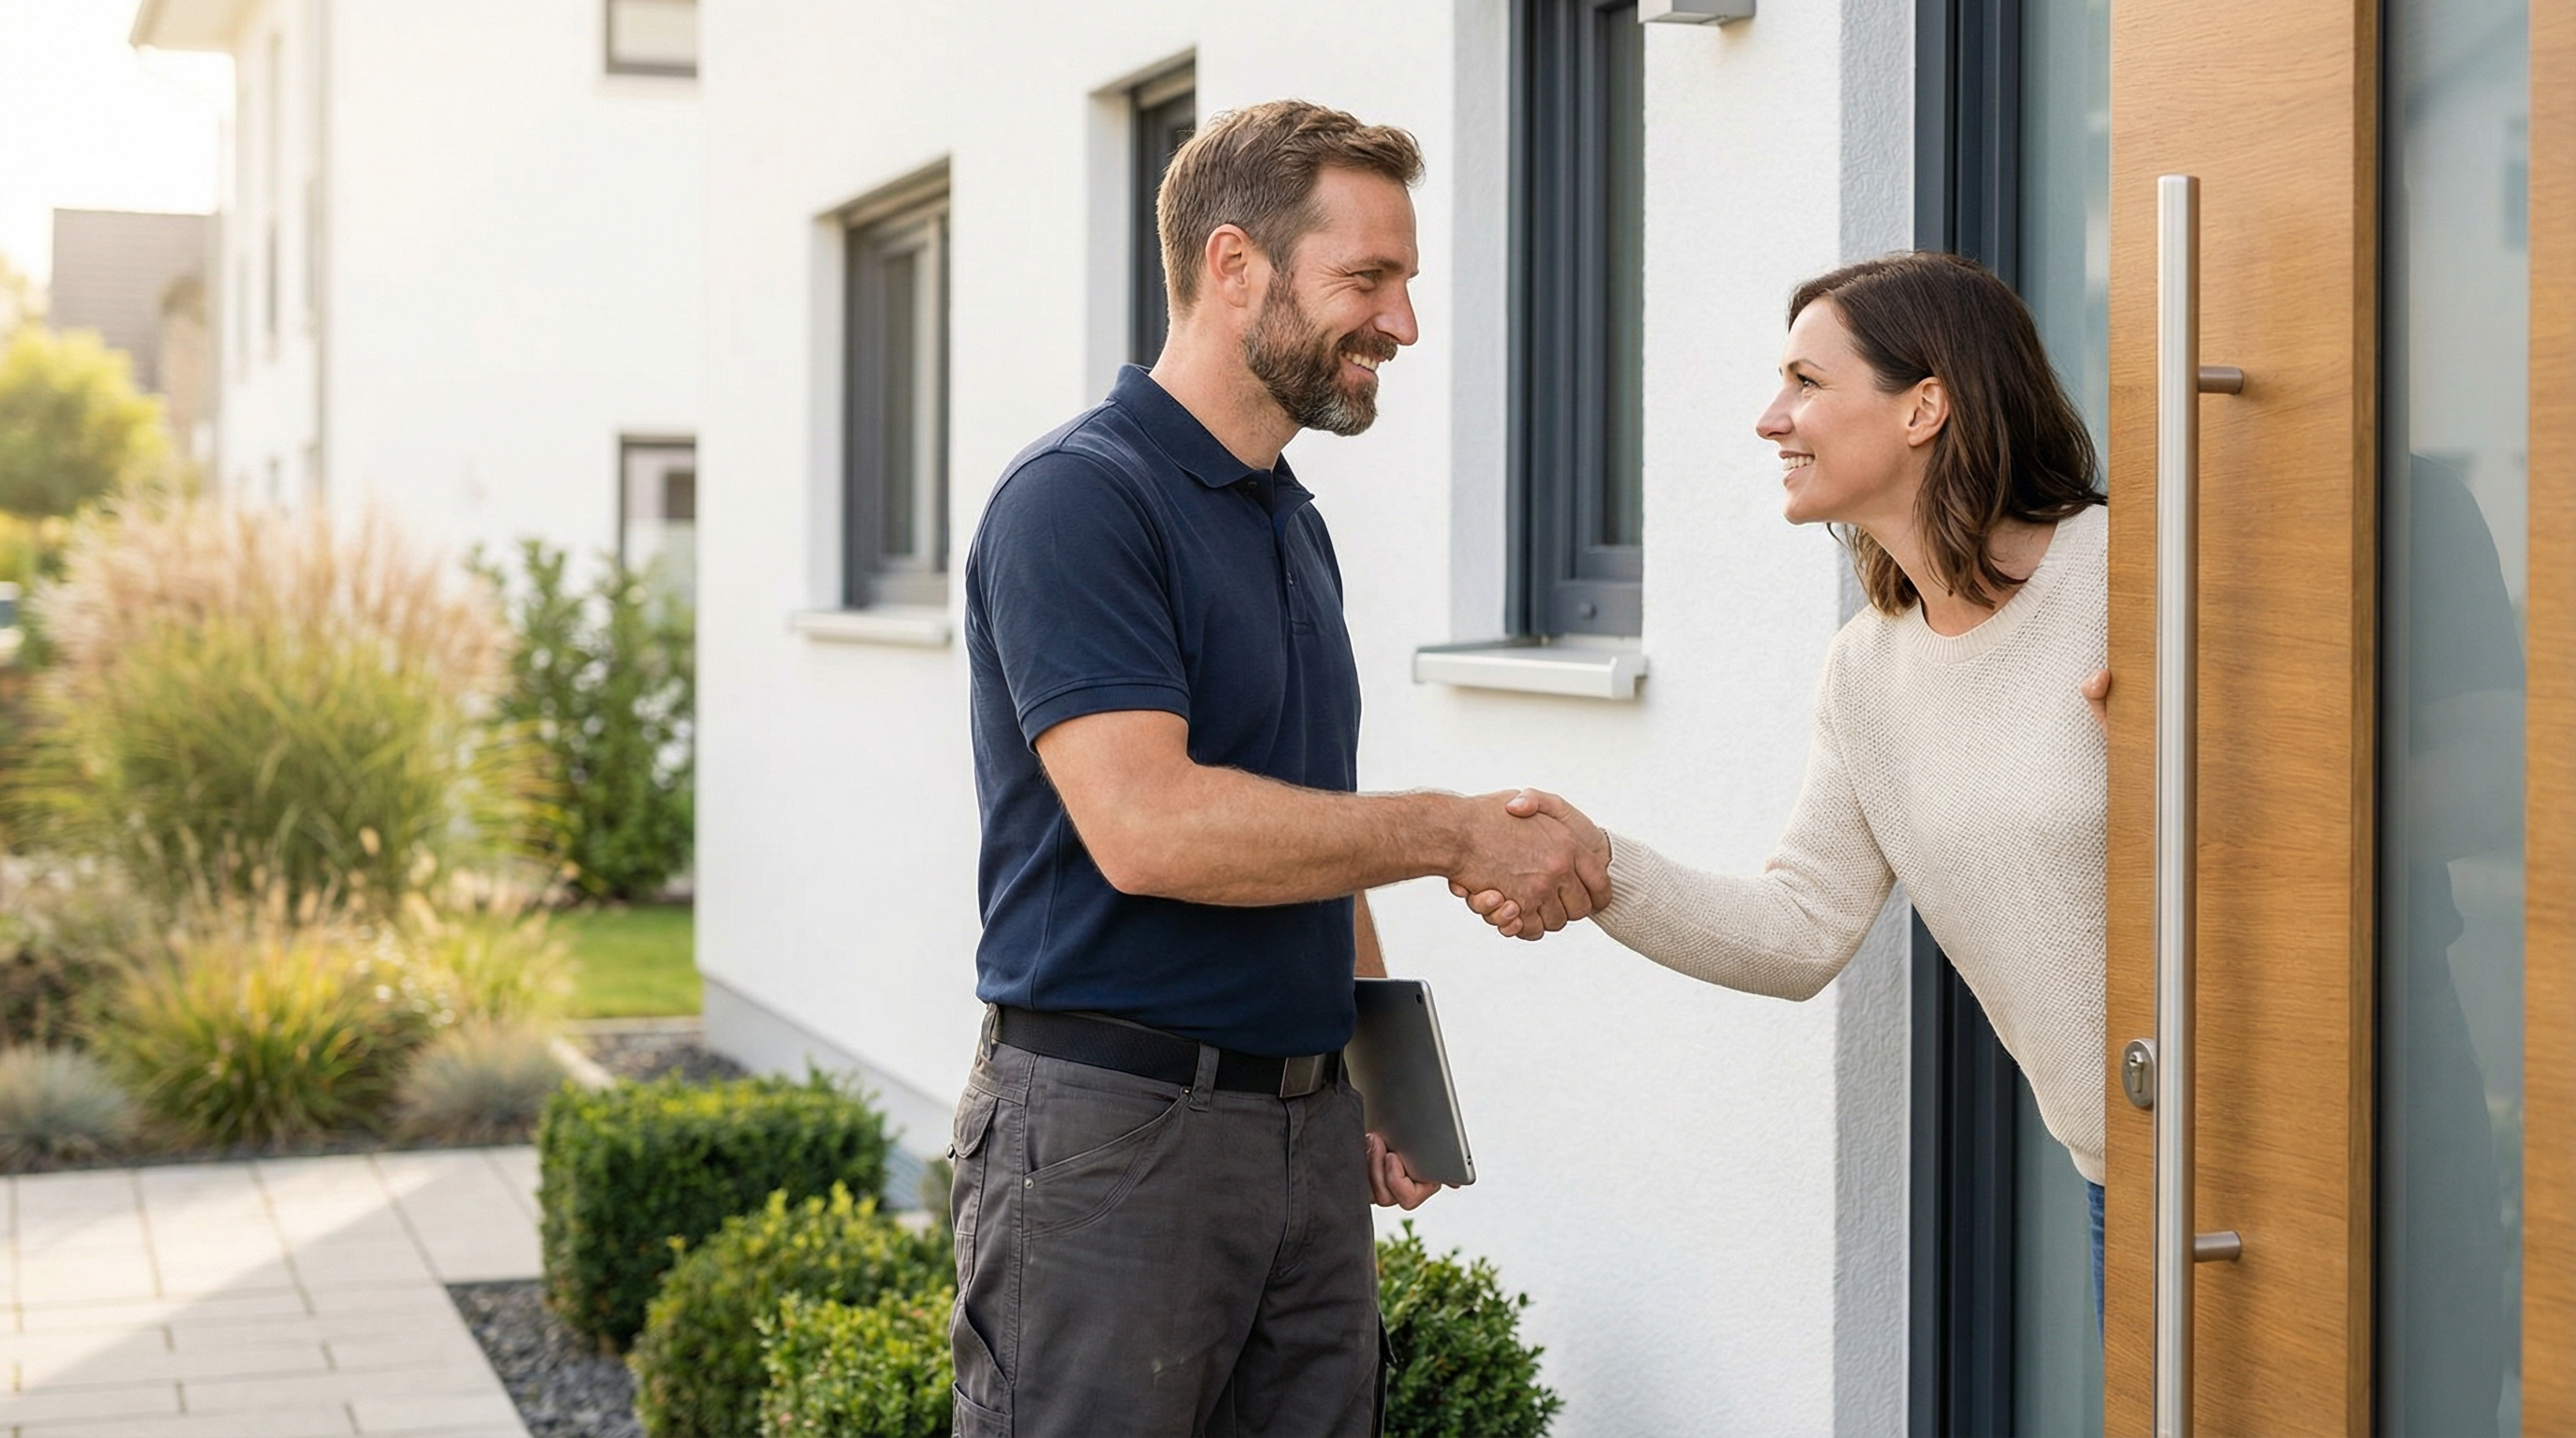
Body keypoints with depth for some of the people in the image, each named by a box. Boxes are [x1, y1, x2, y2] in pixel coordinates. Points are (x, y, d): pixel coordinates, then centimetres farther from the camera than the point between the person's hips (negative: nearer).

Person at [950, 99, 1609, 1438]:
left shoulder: (1295, 524, 17)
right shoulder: (1078, 498, -12)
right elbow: (1146, 824, -24)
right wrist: (1458, 833, -17)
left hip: (1306, 1126, 8)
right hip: (1111, 1127, -8)